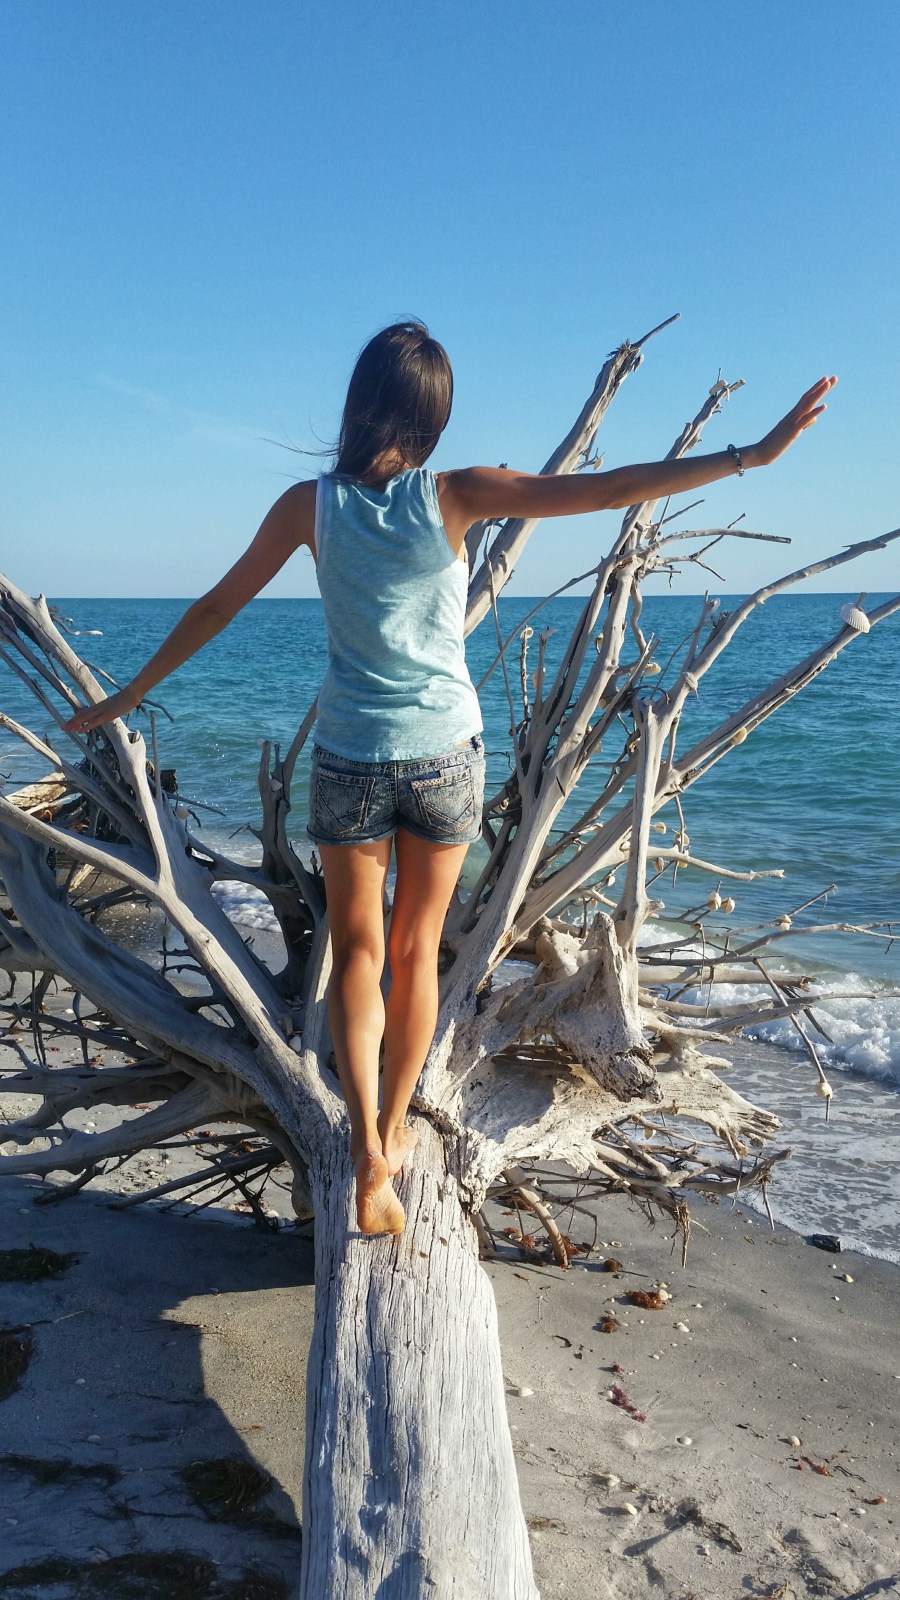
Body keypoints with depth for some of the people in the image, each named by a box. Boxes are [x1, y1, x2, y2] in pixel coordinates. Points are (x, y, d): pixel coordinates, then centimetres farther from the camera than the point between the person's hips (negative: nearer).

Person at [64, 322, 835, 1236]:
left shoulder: (311, 504, -6)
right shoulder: (453, 497, -9)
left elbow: (217, 606, 2)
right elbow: (615, 489, -12)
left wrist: (128, 696, 14)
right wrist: (753, 453, -8)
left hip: (351, 758, 0)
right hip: (446, 755, 0)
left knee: (357, 951, 11)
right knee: (417, 951, 16)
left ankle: (367, 1148, -5)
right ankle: (391, 1131, 29)